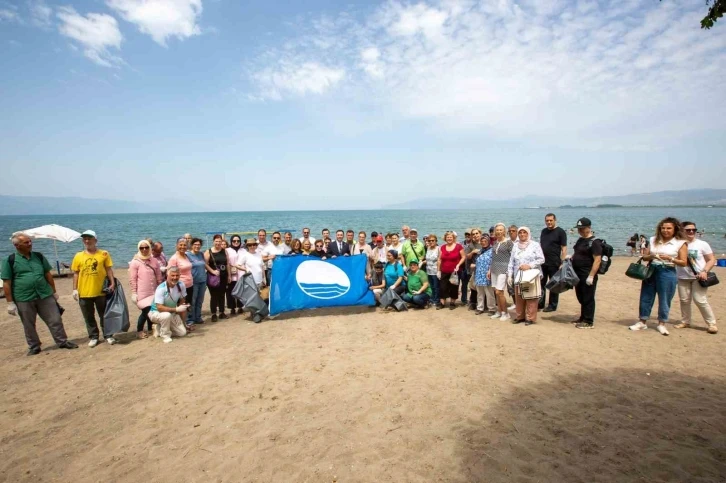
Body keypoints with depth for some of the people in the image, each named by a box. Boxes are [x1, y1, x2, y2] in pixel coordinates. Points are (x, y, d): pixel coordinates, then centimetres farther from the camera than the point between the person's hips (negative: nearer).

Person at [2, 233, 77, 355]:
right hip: (23, 299, -2)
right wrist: (10, 302, -7)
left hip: (45, 295, 3)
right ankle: (34, 347, 26)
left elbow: (48, 274, 12)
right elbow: (6, 283, -5)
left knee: (55, 320, 5)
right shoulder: (10, 261, -5)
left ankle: (62, 342, 17)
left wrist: (54, 291, 11)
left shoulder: (39, 256, 6)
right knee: (29, 325, 11)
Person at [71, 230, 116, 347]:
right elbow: (76, 273, 6)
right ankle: (93, 337, 24)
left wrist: (112, 283, -9)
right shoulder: (78, 256, 3)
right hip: (84, 293, 2)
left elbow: (109, 269, 1)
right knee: (89, 317, 11)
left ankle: (108, 335, 20)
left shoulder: (104, 254, -1)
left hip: (101, 291, -2)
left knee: (104, 315, 9)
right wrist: (75, 289, 2)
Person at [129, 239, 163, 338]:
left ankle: (150, 329, 26)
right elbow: (132, 279, -8)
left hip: (153, 292, 5)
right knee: (146, 311, -7)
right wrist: (134, 293, -10)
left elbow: (159, 277, 11)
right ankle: (139, 331, 12)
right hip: (142, 293, -4)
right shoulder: (135, 262, -6)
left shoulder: (154, 261, 6)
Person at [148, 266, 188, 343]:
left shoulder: (181, 286, -14)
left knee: (182, 332, -8)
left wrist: (183, 322, -4)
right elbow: (159, 308, -32)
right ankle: (165, 334, -12)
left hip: (172, 313, 5)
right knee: (167, 315, -39)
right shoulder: (161, 289, -28)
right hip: (156, 312, -5)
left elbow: (182, 303, -6)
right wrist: (176, 309, -37)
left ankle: (161, 329, 15)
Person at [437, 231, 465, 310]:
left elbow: (463, 257, -3)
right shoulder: (442, 247, 7)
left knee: (454, 288, 7)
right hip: (444, 272, 3)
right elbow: (439, 259, 9)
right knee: (442, 287, 3)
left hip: (454, 272, -3)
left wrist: (458, 265, -16)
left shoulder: (458, 246, -5)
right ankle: (442, 303, 11)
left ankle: (452, 303, 19)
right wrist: (438, 270, 7)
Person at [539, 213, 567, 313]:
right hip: (542, 262, 6)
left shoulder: (560, 232, -6)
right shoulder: (543, 231, 11)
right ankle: (540, 304, 22)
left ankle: (552, 305, 15)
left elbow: (564, 249, -9)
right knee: (541, 284, 11)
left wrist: (561, 263, -15)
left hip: (554, 264, -6)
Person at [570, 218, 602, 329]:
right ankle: (583, 318, 28)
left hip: (587, 275, -9)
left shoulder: (594, 242, -13)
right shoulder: (580, 240, 14)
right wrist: (571, 258, 8)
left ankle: (589, 322, 8)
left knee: (588, 299, 0)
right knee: (581, 298, 16)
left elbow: (597, 260, -19)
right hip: (578, 274, 9)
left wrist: (591, 276, -23)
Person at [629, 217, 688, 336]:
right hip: (651, 271, 3)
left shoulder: (680, 243, -1)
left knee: (664, 300, 5)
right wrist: (651, 256, -13)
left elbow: (684, 263, -4)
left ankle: (661, 324, 21)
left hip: (668, 273, -3)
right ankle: (642, 322, 19)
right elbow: (645, 257, 8)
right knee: (646, 298, 8)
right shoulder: (654, 240, 7)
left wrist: (670, 258, -19)